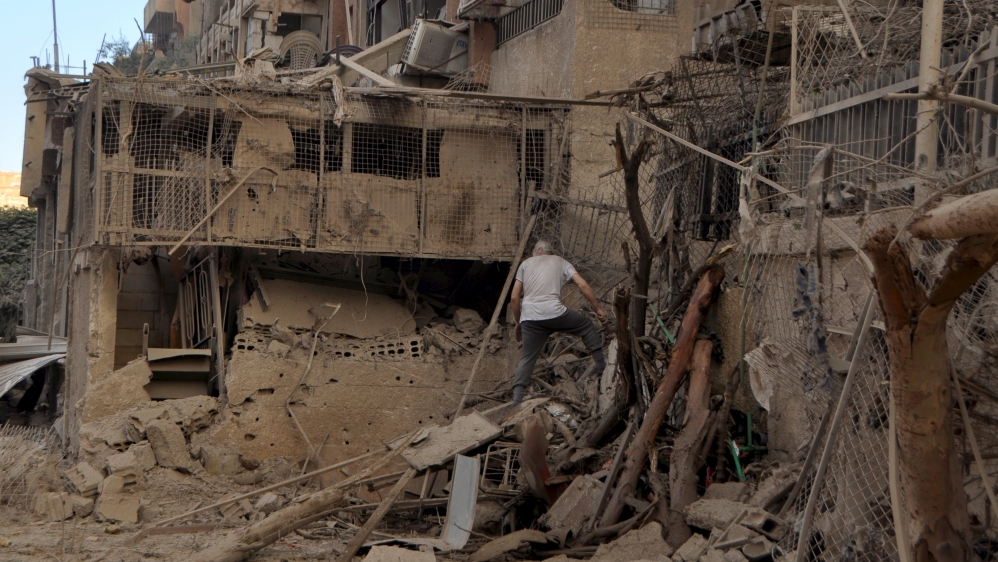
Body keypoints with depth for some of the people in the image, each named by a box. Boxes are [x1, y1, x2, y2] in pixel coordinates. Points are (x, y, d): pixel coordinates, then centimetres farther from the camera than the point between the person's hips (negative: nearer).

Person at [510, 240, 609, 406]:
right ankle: (601, 367, 16)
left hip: (529, 317, 2)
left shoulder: (526, 263, 23)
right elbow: (583, 285, 7)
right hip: (554, 312, -2)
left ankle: (517, 399, 2)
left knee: (527, 358, 12)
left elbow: (514, 298, 16)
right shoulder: (561, 262, 21)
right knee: (588, 327, 21)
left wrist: (518, 322, 26)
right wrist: (598, 309, 11)